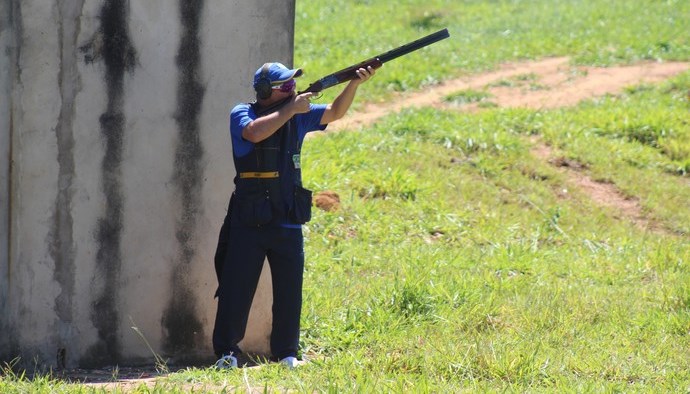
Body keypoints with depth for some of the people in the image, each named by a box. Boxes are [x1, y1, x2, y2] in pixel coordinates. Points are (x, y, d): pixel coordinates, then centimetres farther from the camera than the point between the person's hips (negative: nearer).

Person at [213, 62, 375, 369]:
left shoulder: (298, 116, 9)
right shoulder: (242, 114, -4)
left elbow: (335, 113, 8)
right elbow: (255, 132, -24)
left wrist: (355, 84, -7)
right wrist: (290, 109, -19)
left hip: (288, 222, 4)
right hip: (248, 222, -4)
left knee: (289, 289, 5)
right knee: (236, 287, -2)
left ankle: (287, 353, 14)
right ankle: (226, 352, 4)